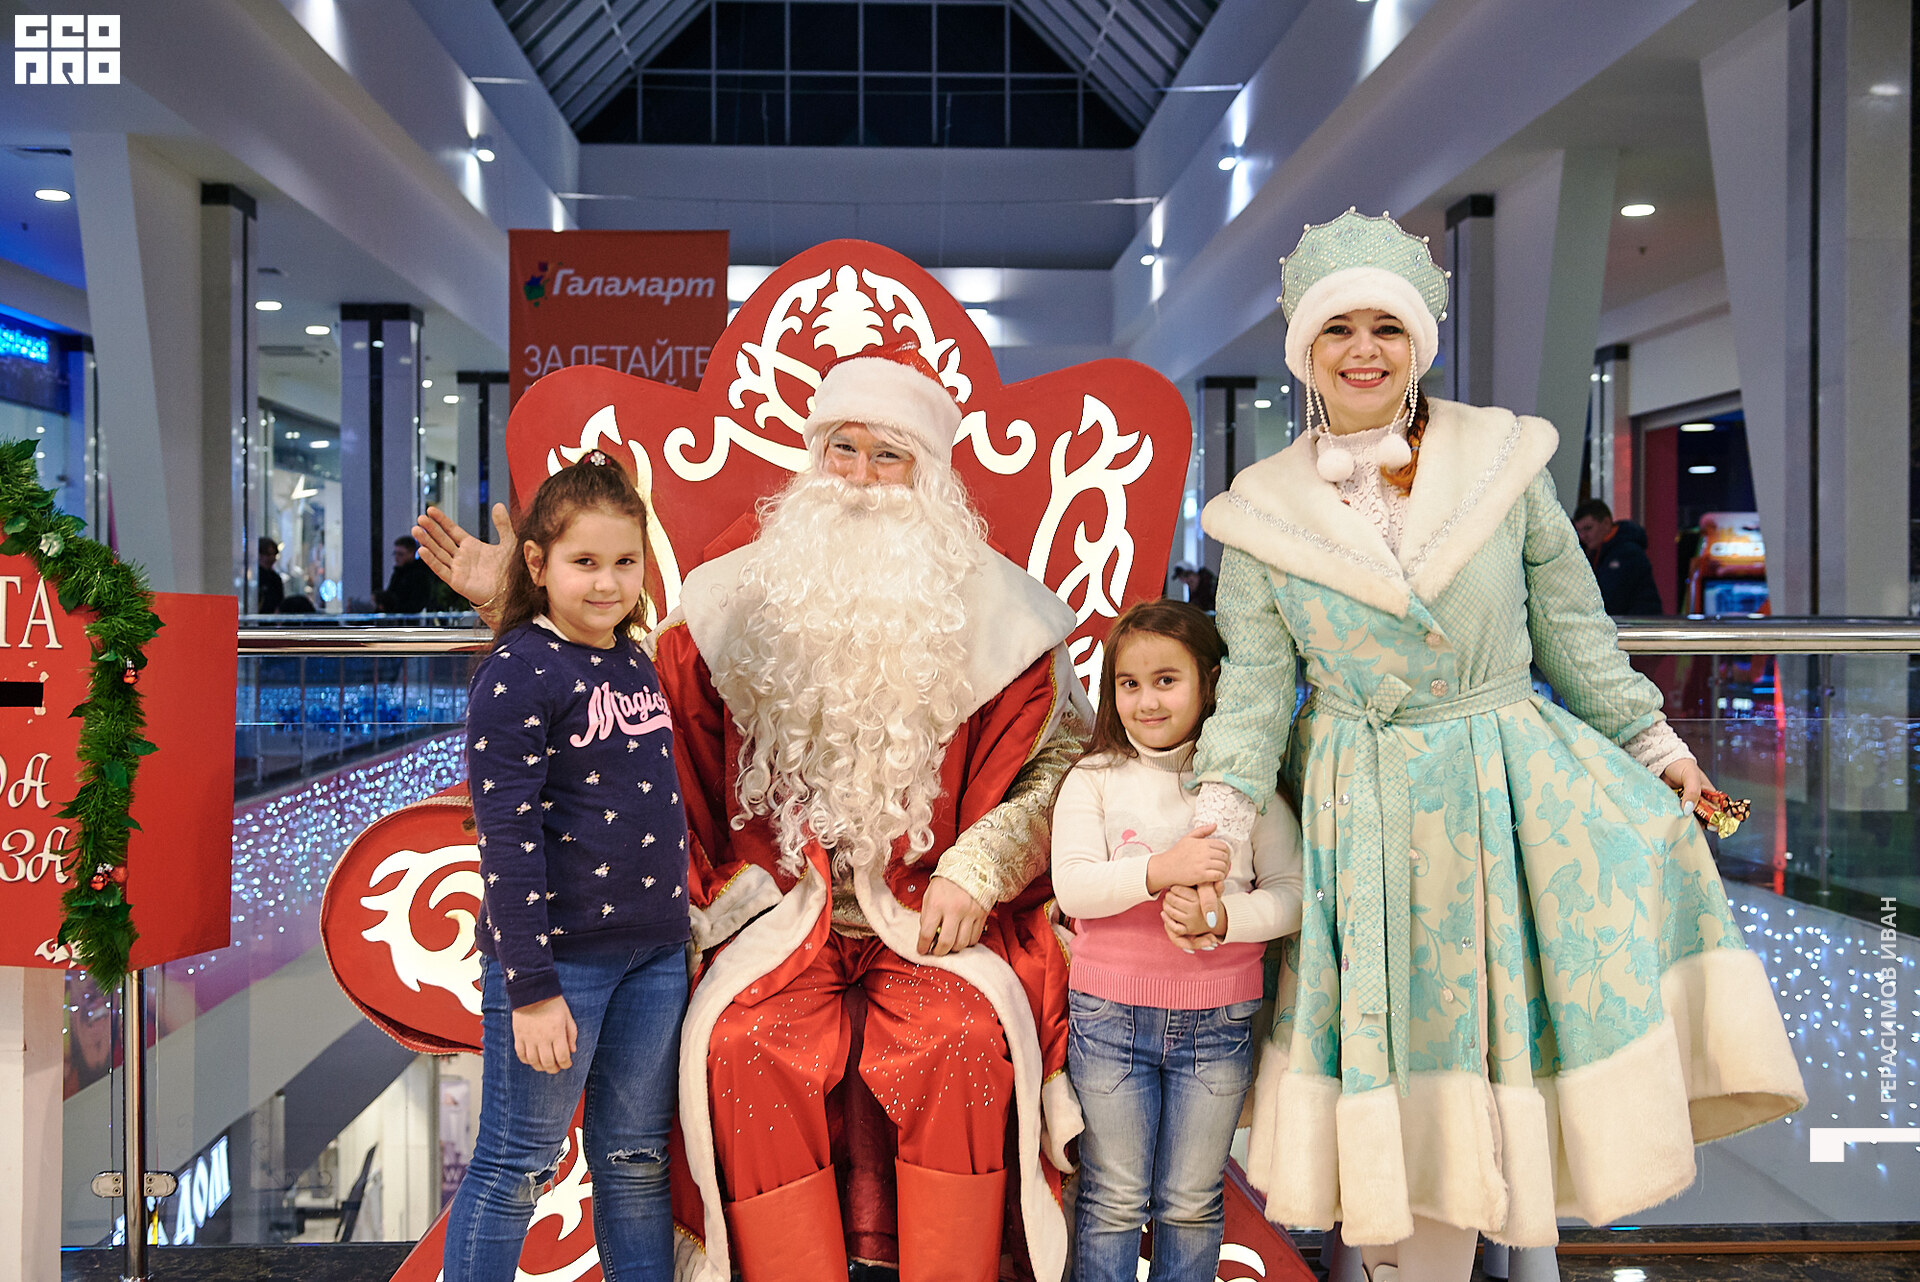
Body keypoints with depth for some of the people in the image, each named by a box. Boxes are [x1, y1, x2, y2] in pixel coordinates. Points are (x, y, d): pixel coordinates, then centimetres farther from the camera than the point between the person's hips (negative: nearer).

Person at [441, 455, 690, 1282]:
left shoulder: (635, 664, 10)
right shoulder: (517, 676, -13)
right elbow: (508, 842, -16)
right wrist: (532, 989, -18)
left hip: (654, 955, 7)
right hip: (559, 957, -7)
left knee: (638, 1158, 16)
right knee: (516, 1165, 5)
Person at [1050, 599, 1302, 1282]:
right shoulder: (1094, 779, -1)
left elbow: (1292, 893, -2)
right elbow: (1071, 887, -12)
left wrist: (1222, 917, -20)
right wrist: (1160, 870, -26)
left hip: (1217, 1020, 1)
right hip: (1110, 1015, -1)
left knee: (1192, 1201, 13)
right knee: (1113, 1197, 10)